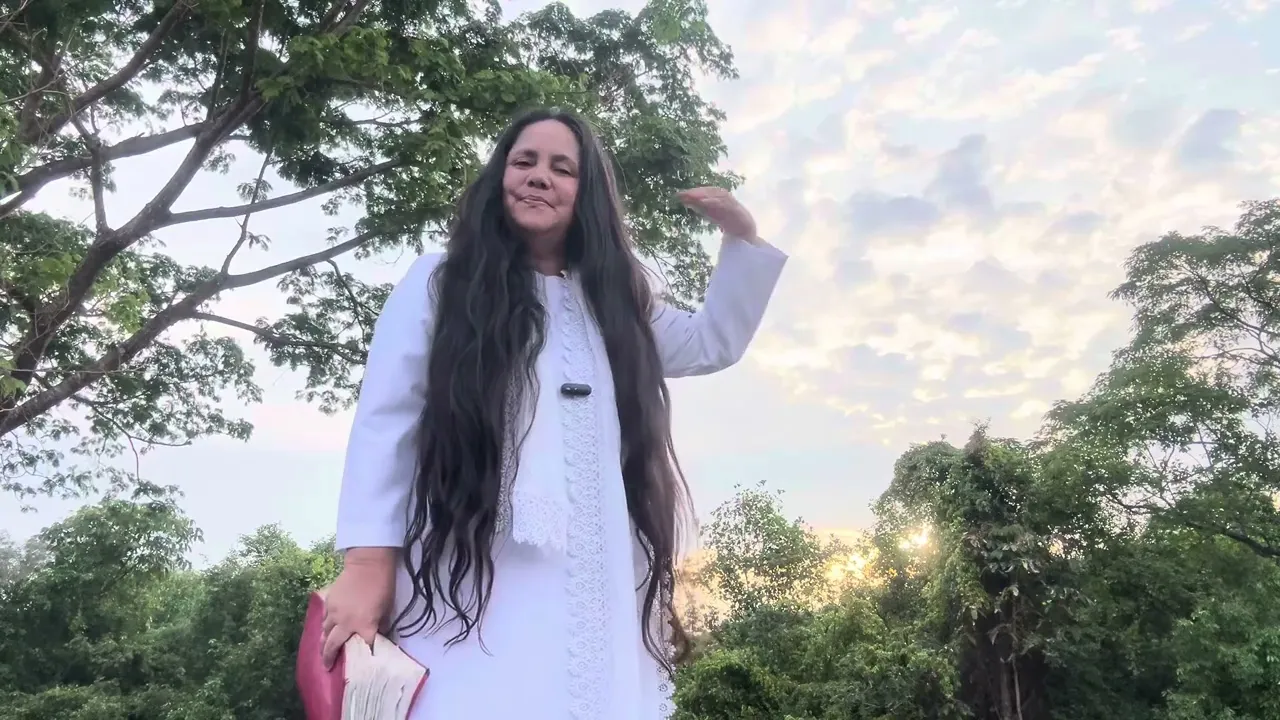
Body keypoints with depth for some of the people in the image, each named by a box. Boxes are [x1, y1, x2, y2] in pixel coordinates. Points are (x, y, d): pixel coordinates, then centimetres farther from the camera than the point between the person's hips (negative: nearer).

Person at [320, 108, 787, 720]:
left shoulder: (612, 301, 22)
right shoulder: (441, 281, 9)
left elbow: (713, 342, 32)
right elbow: (385, 422, 3)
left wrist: (741, 236, 21)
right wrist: (368, 560, -7)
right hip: (463, 586, -3)